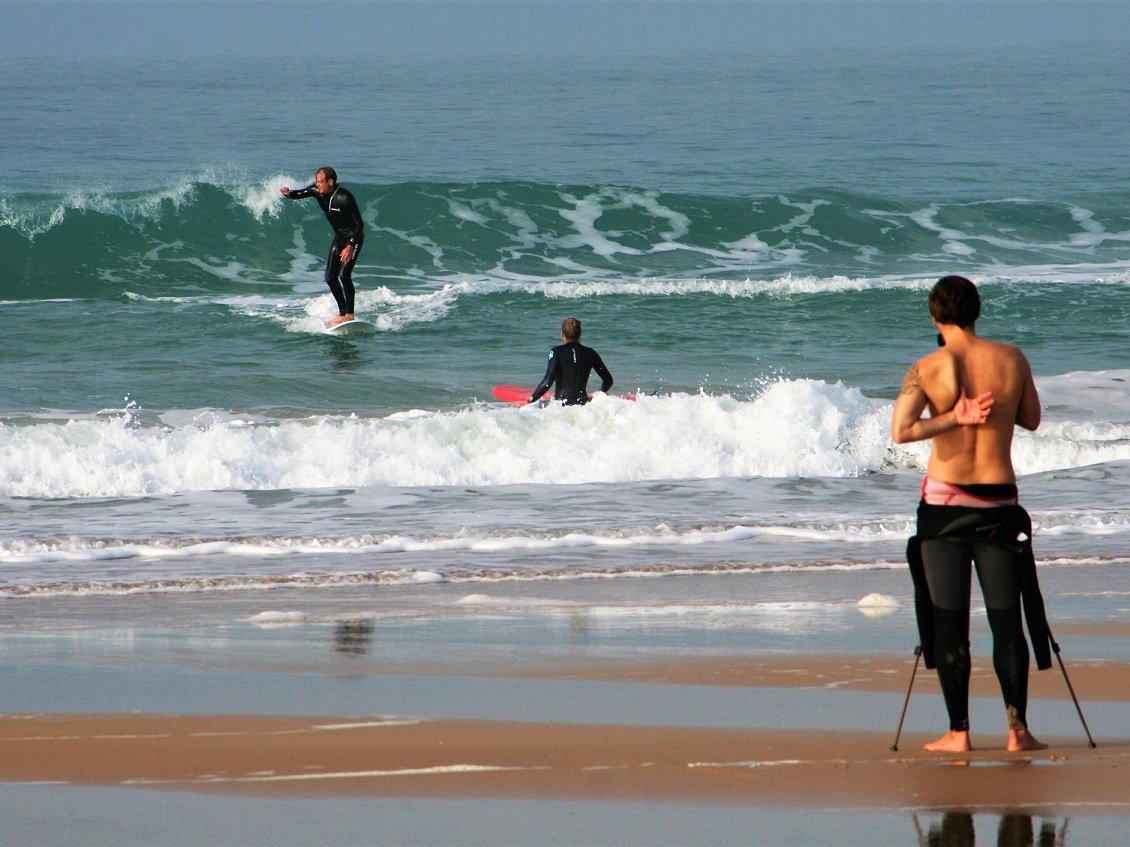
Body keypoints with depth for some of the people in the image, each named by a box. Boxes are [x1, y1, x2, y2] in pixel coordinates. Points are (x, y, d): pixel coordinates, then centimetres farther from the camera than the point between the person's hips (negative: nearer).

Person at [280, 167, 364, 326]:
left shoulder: (344, 197, -28)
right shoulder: (317, 191, -7)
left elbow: (359, 224, -24)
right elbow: (299, 195, 5)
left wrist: (350, 246, -32)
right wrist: (288, 194, -20)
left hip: (354, 236, -8)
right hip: (339, 237, 8)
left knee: (344, 274, -20)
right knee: (330, 277, 5)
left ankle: (349, 315, -16)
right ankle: (342, 313, 15)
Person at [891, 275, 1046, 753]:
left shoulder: (927, 370, -7)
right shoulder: (1011, 360, 0)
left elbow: (900, 430, -20)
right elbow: (1031, 418, 15)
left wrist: (954, 417, -12)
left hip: (944, 501, -2)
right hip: (999, 501, 2)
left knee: (949, 622, 2)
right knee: (1006, 619, 6)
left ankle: (958, 731, 1)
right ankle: (1017, 727, 2)